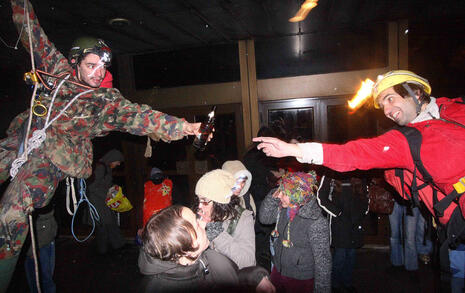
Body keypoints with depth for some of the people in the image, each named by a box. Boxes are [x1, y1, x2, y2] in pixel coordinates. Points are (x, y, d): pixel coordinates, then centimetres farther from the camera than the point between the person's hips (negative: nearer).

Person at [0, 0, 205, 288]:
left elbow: (141, 117, -10)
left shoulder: (109, 100, 0)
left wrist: (181, 126, -21)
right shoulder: (59, 70, 11)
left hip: (53, 159, -5)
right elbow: (35, 36, 18)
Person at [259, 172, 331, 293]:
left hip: (300, 281, -6)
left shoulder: (316, 222, -26)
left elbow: (322, 260, -21)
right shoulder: (283, 209, -6)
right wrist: (272, 197, -9)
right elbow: (264, 218, 6)